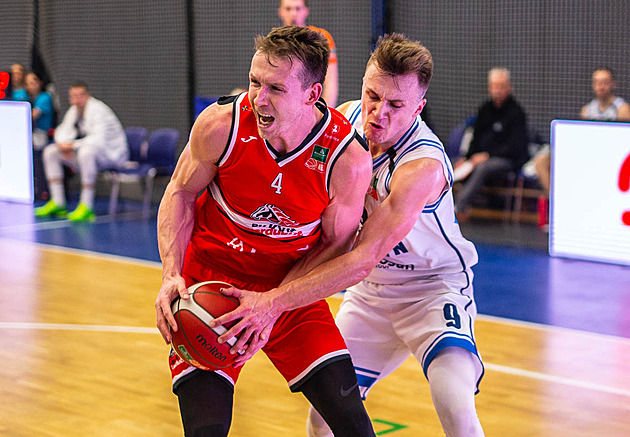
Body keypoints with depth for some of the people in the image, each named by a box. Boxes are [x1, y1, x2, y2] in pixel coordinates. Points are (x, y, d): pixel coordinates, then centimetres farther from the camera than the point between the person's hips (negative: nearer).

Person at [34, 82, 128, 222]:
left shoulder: (98, 110, -21)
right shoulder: (74, 110, 5)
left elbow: (99, 139, -34)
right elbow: (63, 130, 15)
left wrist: (73, 145, -27)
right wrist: (63, 145, -9)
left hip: (112, 155, -9)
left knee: (86, 151, -41)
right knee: (50, 151, 2)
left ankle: (86, 207, -36)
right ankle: (57, 203, 1)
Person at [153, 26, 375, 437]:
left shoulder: (349, 159, -22)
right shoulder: (221, 124, -21)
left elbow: (335, 244, -8)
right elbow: (181, 193, -3)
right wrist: (172, 274, -16)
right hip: (210, 277, -1)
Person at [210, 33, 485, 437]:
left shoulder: (423, 167, -33)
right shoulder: (346, 118, -12)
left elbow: (363, 260, -37)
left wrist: (274, 302, -43)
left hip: (433, 287, -6)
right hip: (371, 289, 6)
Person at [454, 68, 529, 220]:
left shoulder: (516, 112, -7)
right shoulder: (485, 109, 13)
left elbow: (515, 147, -13)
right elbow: (476, 138, 18)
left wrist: (487, 156, -20)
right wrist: (466, 158, 0)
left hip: (509, 160, -7)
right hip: (483, 157, 7)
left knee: (482, 168, -35)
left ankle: (459, 206, -41)